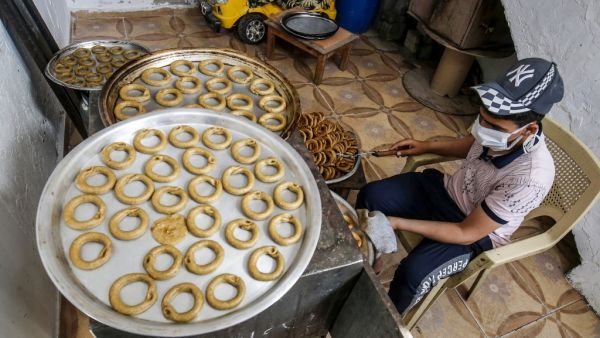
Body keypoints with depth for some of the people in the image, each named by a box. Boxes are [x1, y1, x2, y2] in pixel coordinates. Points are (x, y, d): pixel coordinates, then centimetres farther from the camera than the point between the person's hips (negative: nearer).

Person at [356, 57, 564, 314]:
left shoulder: (530, 177, -35)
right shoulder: (500, 129, -19)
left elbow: (467, 234, -27)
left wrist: (397, 223, -31)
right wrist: (427, 146, -2)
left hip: (477, 233, -5)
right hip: (447, 190, 6)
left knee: (413, 272, -28)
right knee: (370, 196, -6)